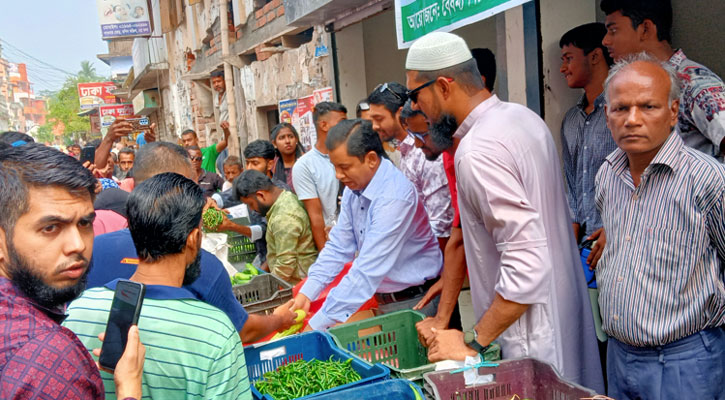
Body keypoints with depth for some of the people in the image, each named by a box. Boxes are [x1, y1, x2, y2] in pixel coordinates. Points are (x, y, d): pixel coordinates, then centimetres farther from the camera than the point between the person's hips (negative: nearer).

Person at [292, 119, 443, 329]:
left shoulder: (394, 197, -27)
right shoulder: (354, 188, -1)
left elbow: (368, 272, -31)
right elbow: (338, 247, 2)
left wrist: (317, 325, -30)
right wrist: (307, 292, -10)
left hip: (412, 302, -7)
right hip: (383, 302, 7)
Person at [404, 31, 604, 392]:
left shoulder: (477, 152, -25)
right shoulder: (523, 116, 4)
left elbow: (527, 263, -29)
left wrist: (473, 342, -20)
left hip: (533, 333, -9)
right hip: (566, 308, 9)